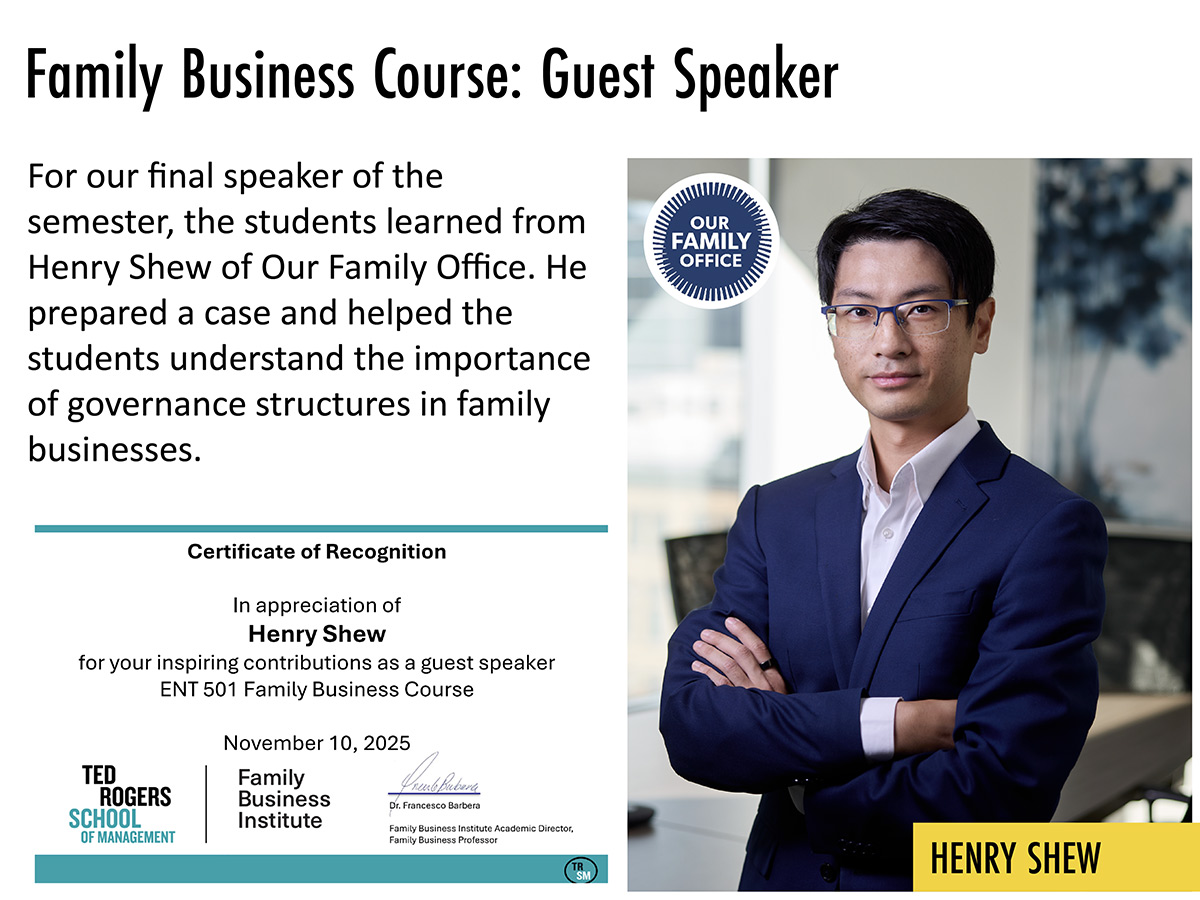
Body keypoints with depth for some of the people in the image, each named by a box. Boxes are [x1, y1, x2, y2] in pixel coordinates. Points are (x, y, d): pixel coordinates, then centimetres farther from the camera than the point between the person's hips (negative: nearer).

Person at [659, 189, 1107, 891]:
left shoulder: (1049, 527, -17)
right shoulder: (774, 513, -2)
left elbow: (995, 796, -24)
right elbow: (688, 726, -12)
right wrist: (895, 721, -24)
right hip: (782, 881, 4)